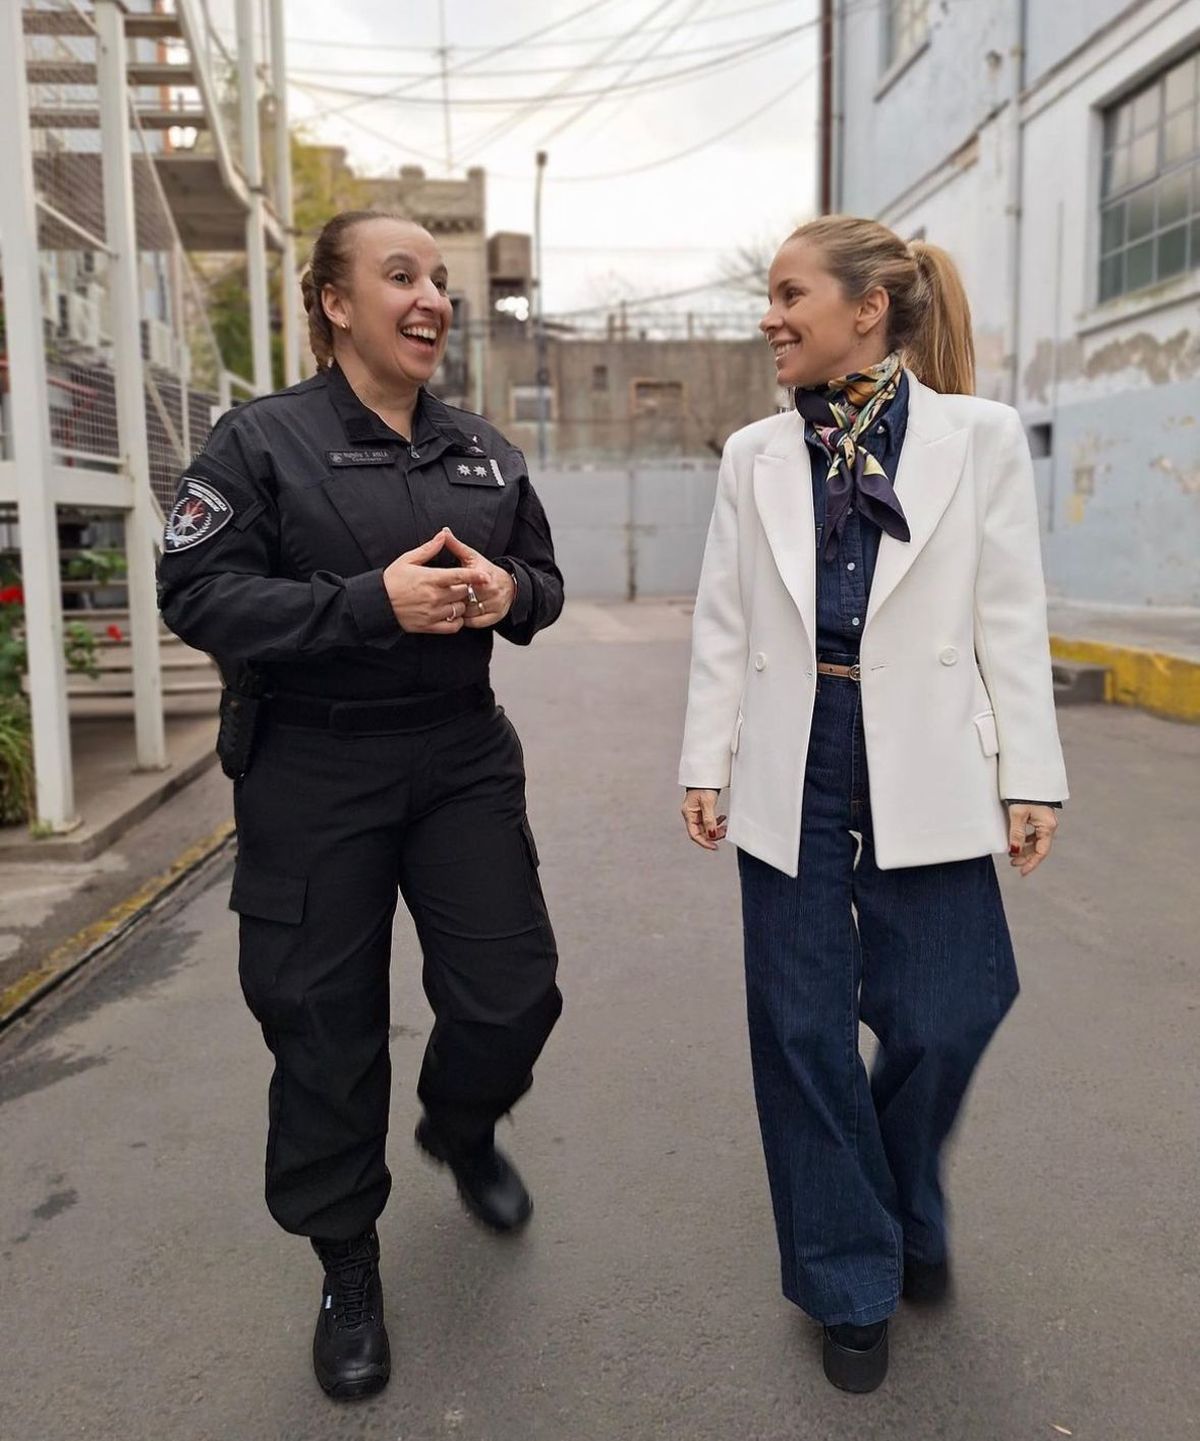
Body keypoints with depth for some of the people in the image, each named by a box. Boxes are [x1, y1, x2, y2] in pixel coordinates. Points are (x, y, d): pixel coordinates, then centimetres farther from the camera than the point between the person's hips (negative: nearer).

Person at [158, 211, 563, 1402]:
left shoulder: (483, 450, 9)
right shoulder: (260, 439, -5)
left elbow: (542, 579, 15)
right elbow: (197, 594, -13)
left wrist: (510, 591, -10)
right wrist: (371, 602, -23)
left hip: (462, 757, 4)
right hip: (311, 774, -3)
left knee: (512, 997, 5)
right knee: (325, 1025, 6)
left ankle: (459, 1129, 41)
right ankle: (347, 1270, 30)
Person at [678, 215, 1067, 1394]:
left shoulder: (978, 437, 2)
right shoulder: (754, 455, 8)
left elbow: (1011, 619, 0)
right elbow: (722, 624, 7)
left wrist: (1029, 777, -3)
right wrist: (704, 763, 3)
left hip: (925, 768, -1)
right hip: (793, 768, 2)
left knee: (939, 1020, 4)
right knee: (803, 1029, 7)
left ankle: (907, 1211, 39)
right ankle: (850, 1279, 28)